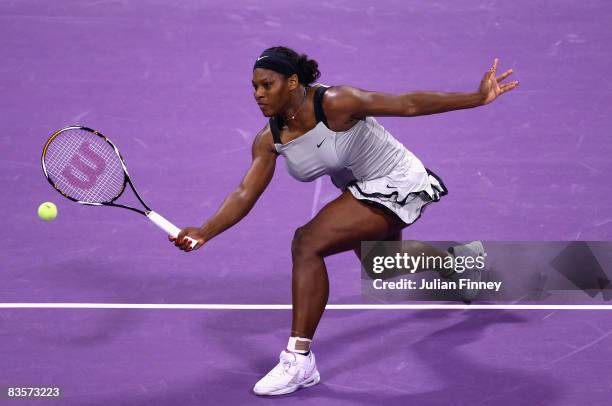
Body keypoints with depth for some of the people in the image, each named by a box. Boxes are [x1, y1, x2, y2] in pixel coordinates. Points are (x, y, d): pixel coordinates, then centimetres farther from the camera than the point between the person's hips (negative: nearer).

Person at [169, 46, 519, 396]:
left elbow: (408, 104, -26)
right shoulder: (269, 140, -9)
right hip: (362, 190, 9)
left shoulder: (335, 103, -29)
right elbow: (245, 194, -11)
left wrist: (478, 97, -26)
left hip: (396, 184, -9)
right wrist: (204, 232, -26)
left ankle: (299, 361, -21)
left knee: (307, 244, -26)